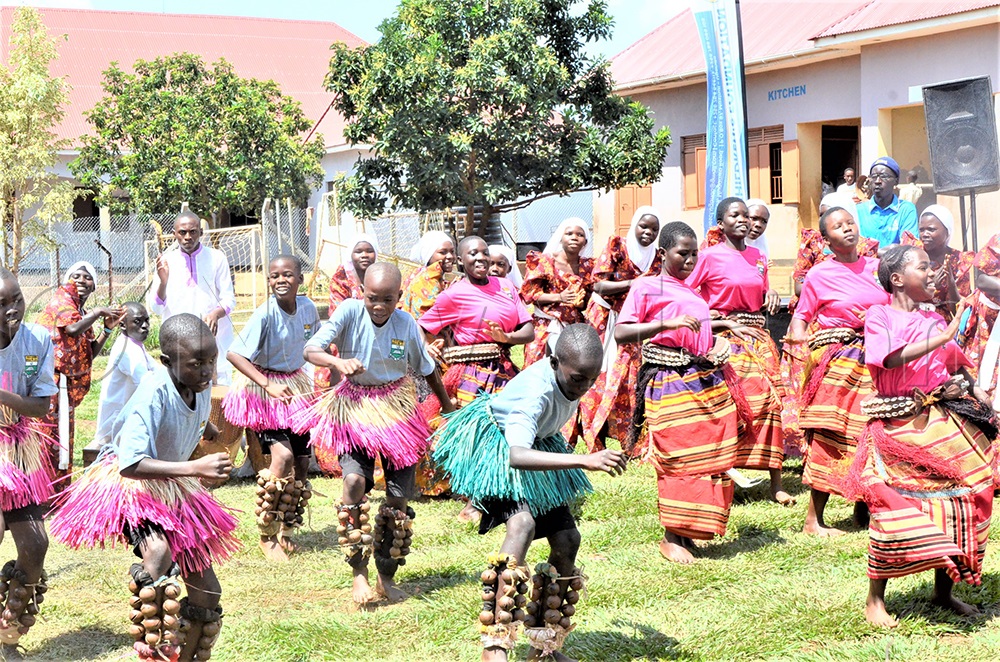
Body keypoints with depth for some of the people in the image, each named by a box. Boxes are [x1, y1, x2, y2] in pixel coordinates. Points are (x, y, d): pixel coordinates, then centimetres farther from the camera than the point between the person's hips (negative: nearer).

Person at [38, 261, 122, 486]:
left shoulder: (84, 315, 19)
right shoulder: (62, 298, -5)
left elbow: (90, 354, 16)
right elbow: (72, 329, -23)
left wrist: (108, 329, 7)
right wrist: (98, 312, -13)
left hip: (65, 383, 9)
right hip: (51, 380, -9)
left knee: (63, 440, 13)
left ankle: (59, 490, 20)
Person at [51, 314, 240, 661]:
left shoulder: (203, 385, -10)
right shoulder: (154, 394, -31)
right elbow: (130, 463, -40)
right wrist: (195, 468, -45)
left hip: (173, 489, 7)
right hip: (127, 481, -7)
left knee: (207, 593, 5)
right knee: (159, 552, -38)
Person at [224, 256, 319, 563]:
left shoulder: (308, 307, -5)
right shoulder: (265, 314, -22)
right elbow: (234, 354, -28)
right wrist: (268, 385, -35)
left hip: (296, 385, 6)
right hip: (264, 388, -6)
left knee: (302, 460, 8)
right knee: (283, 455, -20)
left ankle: (286, 531, 26)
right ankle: (267, 536, -5)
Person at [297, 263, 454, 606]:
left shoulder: (407, 324, -7)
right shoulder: (349, 312, -13)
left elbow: (427, 369, 9)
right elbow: (310, 350, -20)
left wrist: (448, 406, 21)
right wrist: (338, 362, -40)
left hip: (397, 409, 2)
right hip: (354, 408, -2)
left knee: (399, 497, 1)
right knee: (355, 480, -24)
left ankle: (387, 576, 19)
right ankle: (359, 573, -14)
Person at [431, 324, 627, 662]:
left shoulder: (574, 375, -15)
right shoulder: (536, 389, -38)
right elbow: (516, 456, -53)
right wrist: (586, 460, -59)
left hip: (538, 443, 8)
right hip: (494, 443, -8)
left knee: (567, 540, 2)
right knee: (522, 522, -32)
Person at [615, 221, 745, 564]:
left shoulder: (695, 291, 21)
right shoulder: (646, 287, 0)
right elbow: (620, 333, -10)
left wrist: (720, 344, 8)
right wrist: (666, 323, -20)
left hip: (710, 382, 7)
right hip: (671, 384, -7)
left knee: (711, 459, 5)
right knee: (676, 460, -6)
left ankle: (688, 533, 15)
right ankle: (671, 538, 6)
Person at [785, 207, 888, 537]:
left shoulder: (878, 267, 11)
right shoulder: (819, 275, 1)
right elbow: (800, 319, 4)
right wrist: (803, 336, -17)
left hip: (875, 360, 5)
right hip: (836, 361, -5)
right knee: (830, 434, -8)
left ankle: (864, 506, 18)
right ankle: (813, 519, -4)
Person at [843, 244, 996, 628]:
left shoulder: (935, 321, 15)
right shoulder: (879, 316, -1)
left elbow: (957, 367, 19)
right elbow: (890, 358, -18)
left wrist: (970, 388, -2)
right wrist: (942, 338, -21)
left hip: (943, 423, 5)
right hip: (898, 425, -5)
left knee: (955, 502, 4)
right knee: (893, 506, -7)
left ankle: (944, 592, 19)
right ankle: (874, 600, 6)